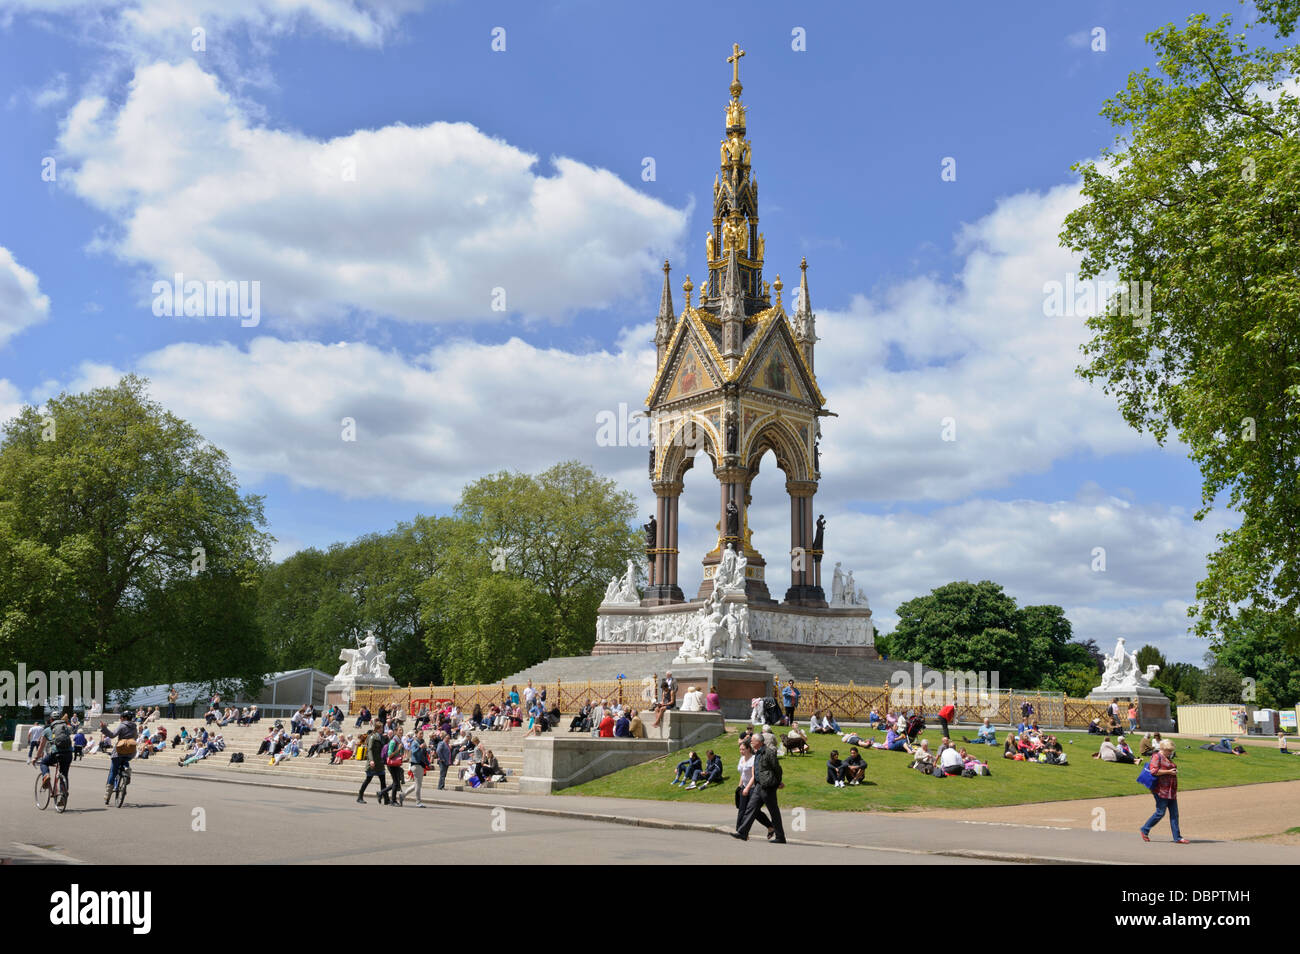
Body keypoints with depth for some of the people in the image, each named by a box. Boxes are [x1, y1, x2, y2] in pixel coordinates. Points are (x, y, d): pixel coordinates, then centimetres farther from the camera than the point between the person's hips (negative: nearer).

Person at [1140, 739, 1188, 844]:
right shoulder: (1157, 756, -8)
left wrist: (1174, 771, 17)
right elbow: (1154, 771, -20)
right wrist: (1168, 772, -17)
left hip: (1171, 791, 9)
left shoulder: (1168, 758, 20)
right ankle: (1145, 830, 9)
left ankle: (1177, 838, 6)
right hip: (1161, 790, -9)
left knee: (1174, 814, 4)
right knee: (1160, 813, -6)